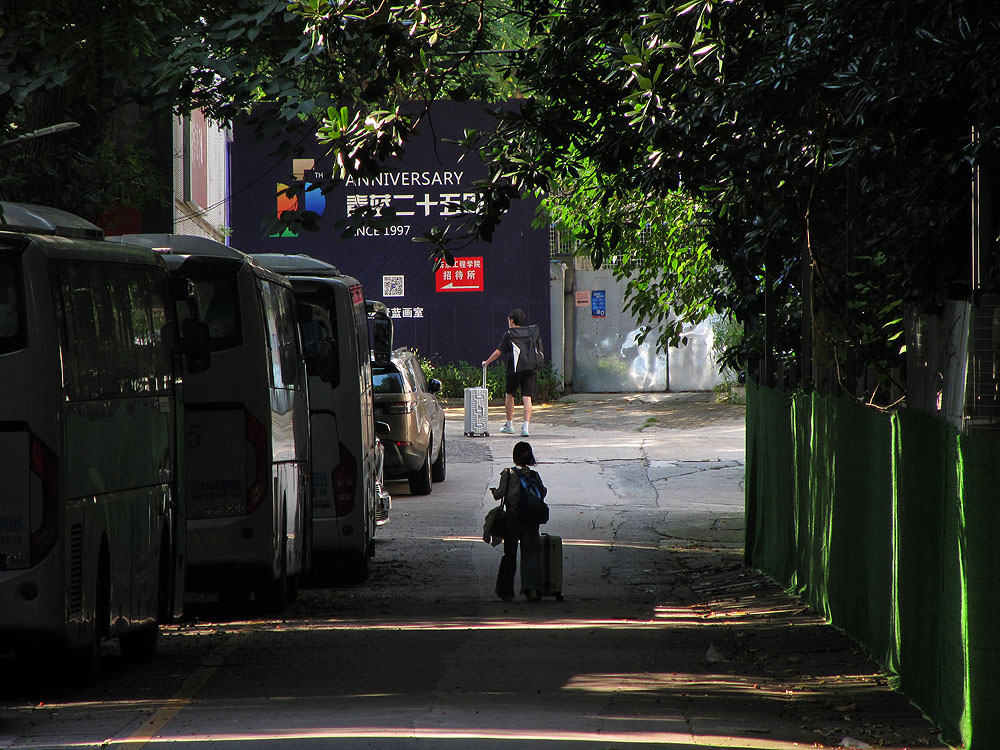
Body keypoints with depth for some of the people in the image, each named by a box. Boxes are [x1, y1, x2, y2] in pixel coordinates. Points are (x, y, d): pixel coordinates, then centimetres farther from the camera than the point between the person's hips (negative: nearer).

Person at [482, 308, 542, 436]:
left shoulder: (509, 334, 0)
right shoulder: (532, 331, 12)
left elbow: (499, 351, 0)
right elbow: (538, 349, 20)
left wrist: (487, 362, 12)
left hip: (515, 369, -3)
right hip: (530, 368, 3)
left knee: (509, 395, 17)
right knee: (527, 398, -4)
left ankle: (509, 425, 23)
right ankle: (526, 427, -17)